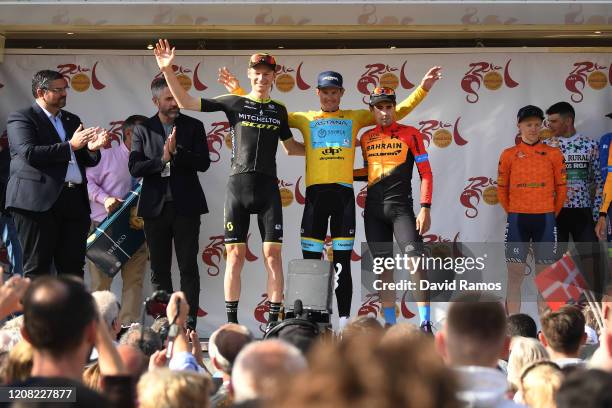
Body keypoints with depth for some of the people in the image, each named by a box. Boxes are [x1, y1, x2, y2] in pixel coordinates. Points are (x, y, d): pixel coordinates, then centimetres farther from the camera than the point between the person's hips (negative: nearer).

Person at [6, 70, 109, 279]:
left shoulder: (72, 120, 22)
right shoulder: (21, 119, 2)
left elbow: (87, 160, 22)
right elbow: (29, 153, -14)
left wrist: (93, 148, -2)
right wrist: (70, 146, -15)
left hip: (75, 201, 6)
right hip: (39, 201, -6)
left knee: (72, 269, 3)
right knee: (37, 270, -4)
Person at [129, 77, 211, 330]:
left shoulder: (194, 126, 5)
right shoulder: (143, 130, 6)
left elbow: (203, 163, -5)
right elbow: (135, 168, -4)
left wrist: (177, 151, -16)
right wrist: (163, 160, -16)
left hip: (186, 206, -1)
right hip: (155, 207, 1)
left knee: (189, 268, -3)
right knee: (159, 270, 5)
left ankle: (189, 324, -3)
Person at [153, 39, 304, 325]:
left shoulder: (279, 110, 13)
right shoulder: (233, 103, 5)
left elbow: (291, 147, 25)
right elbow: (185, 102, 2)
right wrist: (168, 70, -7)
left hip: (268, 188, 2)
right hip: (238, 185, -2)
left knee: (272, 254, -4)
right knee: (235, 255, -1)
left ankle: (273, 321, -1)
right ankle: (231, 323, 5)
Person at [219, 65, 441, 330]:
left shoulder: (356, 117, 16)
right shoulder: (304, 119, 15)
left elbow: (396, 112, 18)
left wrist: (422, 89, 11)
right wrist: (238, 91, 14)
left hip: (343, 191, 0)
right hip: (315, 191, 0)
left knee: (342, 263, 0)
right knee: (311, 261, -2)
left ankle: (344, 321, 0)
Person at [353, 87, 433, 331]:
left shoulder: (409, 134, -1)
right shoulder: (366, 138, 12)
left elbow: (425, 173, -3)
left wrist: (425, 208, -10)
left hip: (401, 207, -4)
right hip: (374, 210, 4)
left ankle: (425, 323, -17)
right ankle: (390, 323, 10)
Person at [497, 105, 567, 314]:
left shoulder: (553, 154, 3)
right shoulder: (509, 154, 3)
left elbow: (561, 187, 6)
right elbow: (501, 189, 9)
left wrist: (551, 214, 6)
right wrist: (513, 213, 7)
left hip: (545, 220, 0)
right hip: (517, 220, 0)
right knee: (515, 275, 0)